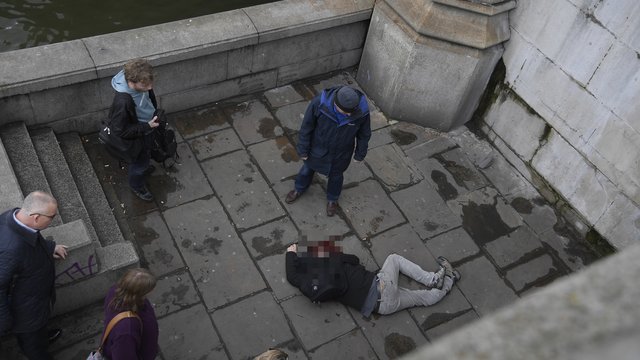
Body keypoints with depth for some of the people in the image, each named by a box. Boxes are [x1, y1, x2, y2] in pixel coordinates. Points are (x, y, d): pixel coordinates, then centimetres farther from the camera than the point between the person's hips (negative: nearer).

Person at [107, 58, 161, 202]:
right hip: (135, 139, -6)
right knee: (138, 162, 23)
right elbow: (119, 130, -31)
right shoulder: (122, 102, -45)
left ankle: (142, 167, 69)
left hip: (146, 129, 7)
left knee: (145, 154, 36)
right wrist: (147, 126, -32)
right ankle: (136, 185, 54)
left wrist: (156, 112, 2)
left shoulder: (141, 84, -23)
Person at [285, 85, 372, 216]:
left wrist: (360, 154, 3)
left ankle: (332, 199, 59)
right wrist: (303, 150, -7)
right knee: (307, 169, 28)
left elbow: (364, 134, -11)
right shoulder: (319, 103, -37)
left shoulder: (362, 110, -33)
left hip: (341, 154, 0)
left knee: (335, 176, 27)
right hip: (317, 149, 0)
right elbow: (306, 127, -19)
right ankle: (299, 189, 62)